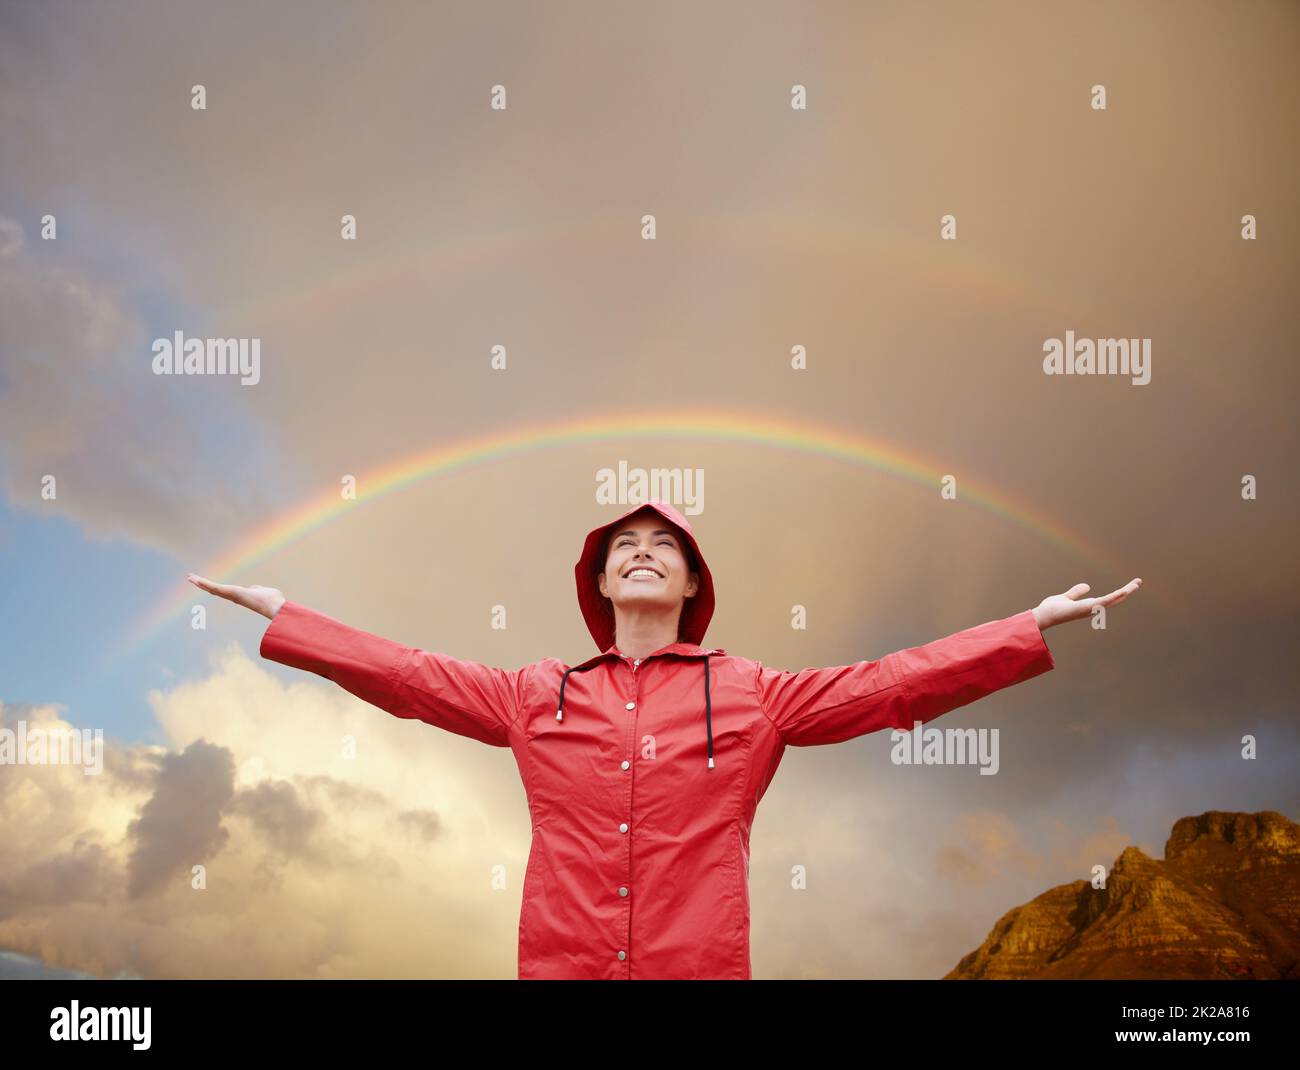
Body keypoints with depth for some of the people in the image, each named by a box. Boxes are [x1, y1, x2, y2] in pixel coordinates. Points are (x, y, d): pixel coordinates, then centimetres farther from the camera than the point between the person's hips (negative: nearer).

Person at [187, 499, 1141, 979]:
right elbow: (405, 674, 12)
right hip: (560, 959, 2)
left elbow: (895, 683, 1)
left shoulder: (753, 695, 6)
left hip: (703, 963, -1)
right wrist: (280, 614, 11)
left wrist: (1036, 627, -3)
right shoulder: (537, 696, 11)